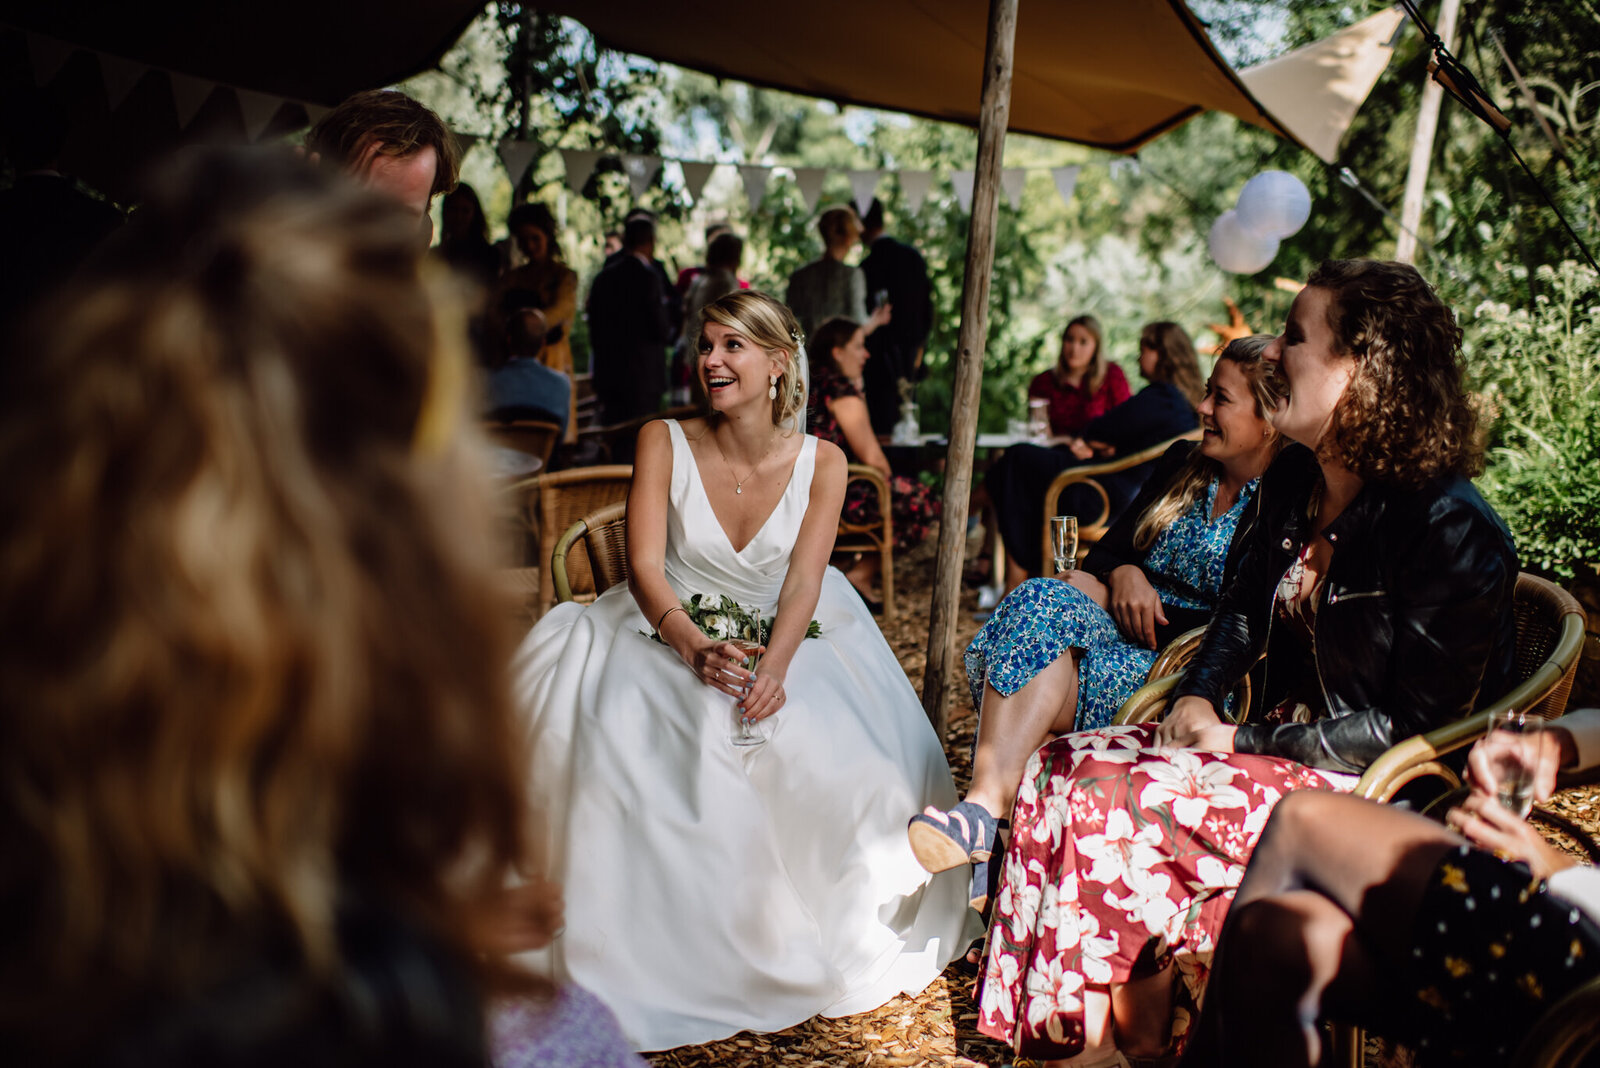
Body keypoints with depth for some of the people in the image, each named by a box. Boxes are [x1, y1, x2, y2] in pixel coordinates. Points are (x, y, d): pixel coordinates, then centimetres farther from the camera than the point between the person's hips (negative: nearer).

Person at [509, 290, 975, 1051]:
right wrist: (695, 647, -33)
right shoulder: (664, 442, -7)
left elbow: (803, 583, -12)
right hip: (673, 633, 0)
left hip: (782, 638, 1)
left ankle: (799, 938, 2)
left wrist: (773, 668, -32)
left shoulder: (820, 463, -5)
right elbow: (645, 567, -15)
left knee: (831, 745, -27)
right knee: (608, 719, -31)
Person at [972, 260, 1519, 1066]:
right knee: (1060, 765, -10)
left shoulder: (1451, 530, -21)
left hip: (1371, 787, -8)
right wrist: (1197, 696, 2)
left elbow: (1415, 723, -18)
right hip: (1280, 740, 8)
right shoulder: (1293, 479, 4)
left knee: (1111, 802, -24)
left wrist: (1247, 745, -17)